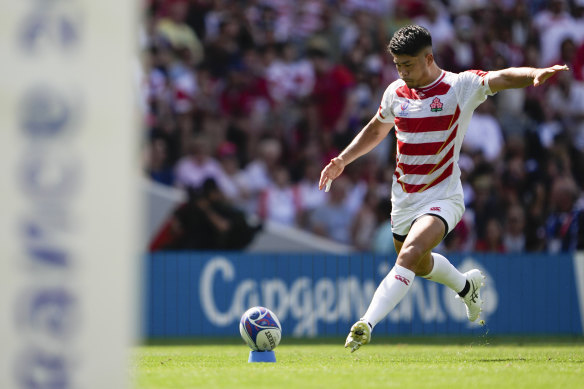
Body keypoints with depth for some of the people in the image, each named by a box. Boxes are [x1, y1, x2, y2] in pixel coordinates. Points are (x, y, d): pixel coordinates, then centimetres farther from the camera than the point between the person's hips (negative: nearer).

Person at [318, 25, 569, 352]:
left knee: (409, 256, -28)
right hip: (404, 199, 7)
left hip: (442, 197, -7)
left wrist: (536, 74, -48)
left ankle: (366, 326, -33)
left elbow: (502, 78, -28)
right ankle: (467, 286, 55)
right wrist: (342, 160, 11)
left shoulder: (460, 87, -12)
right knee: (422, 266, 24)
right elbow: (376, 130, 21)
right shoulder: (396, 92, 3)